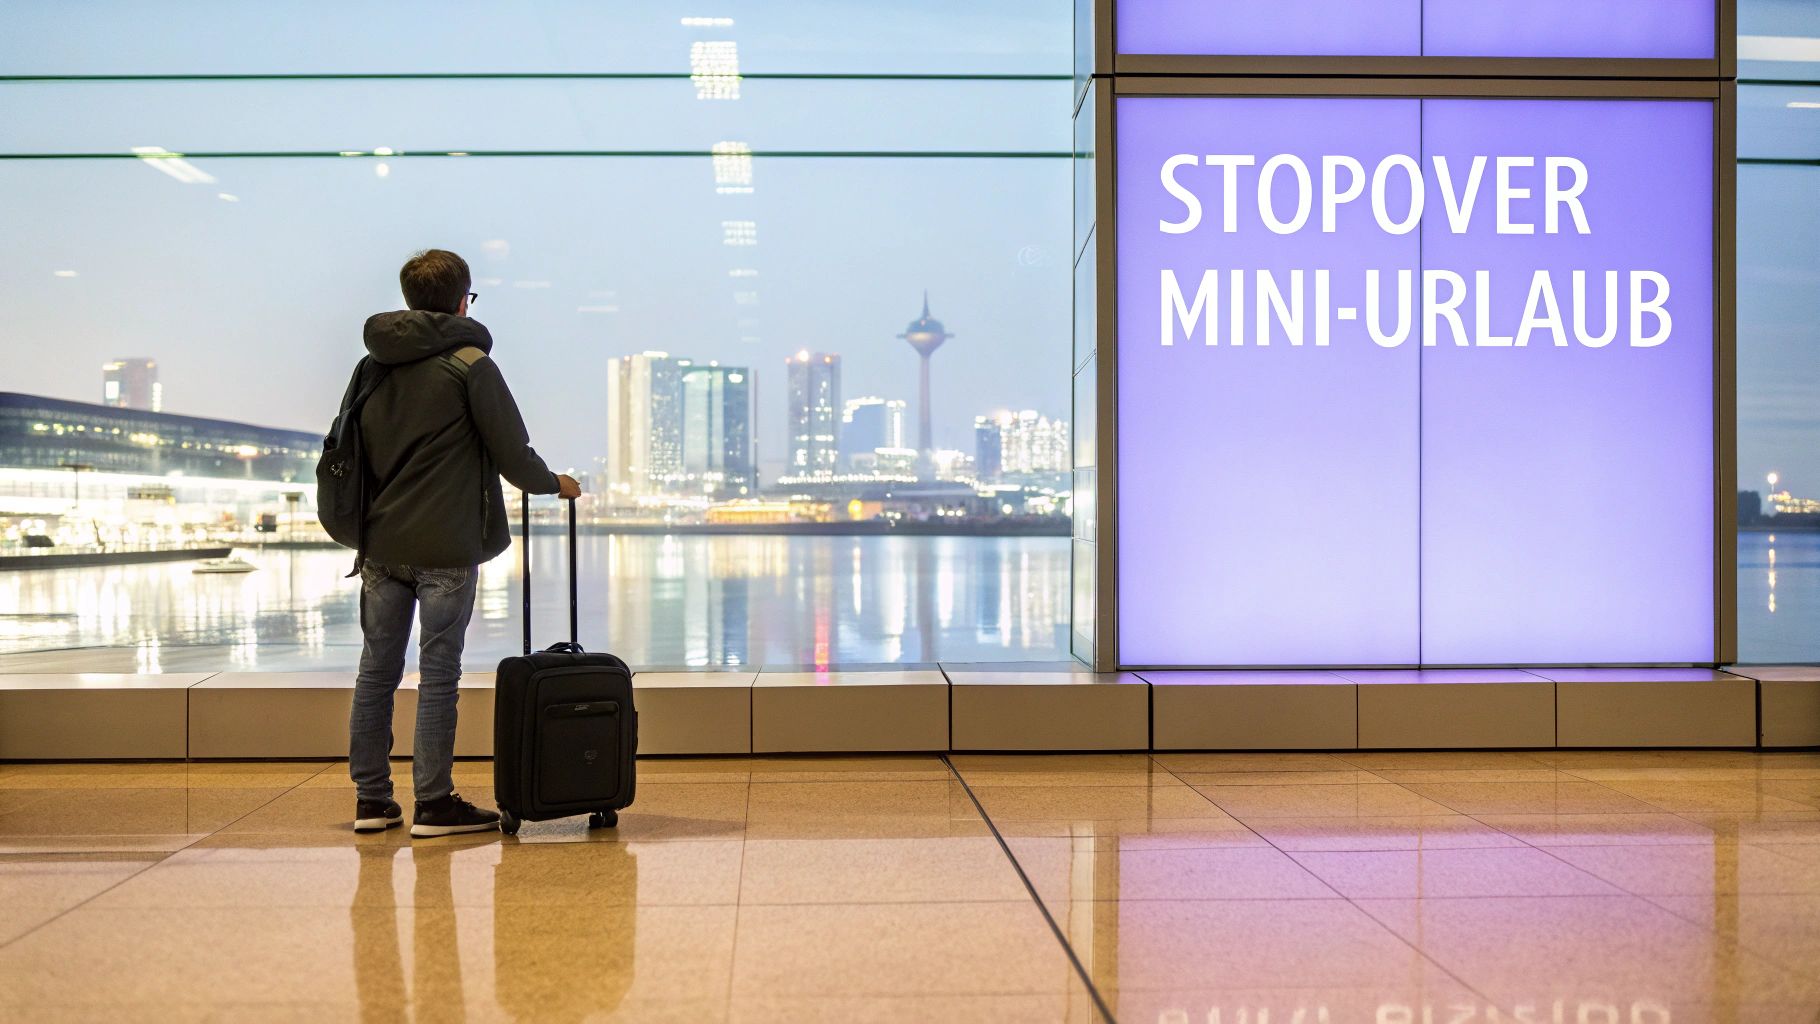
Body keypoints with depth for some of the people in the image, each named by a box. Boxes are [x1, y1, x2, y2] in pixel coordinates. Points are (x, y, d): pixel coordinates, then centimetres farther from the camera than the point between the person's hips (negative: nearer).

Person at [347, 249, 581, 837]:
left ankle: (371, 799, 16)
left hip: (380, 543, 6)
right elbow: (511, 450, -7)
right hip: (443, 546, -6)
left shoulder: (372, 365, 10)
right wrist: (554, 484, 12)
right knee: (439, 672, 0)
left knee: (377, 668, 10)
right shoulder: (468, 363, -8)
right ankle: (433, 803, 4)